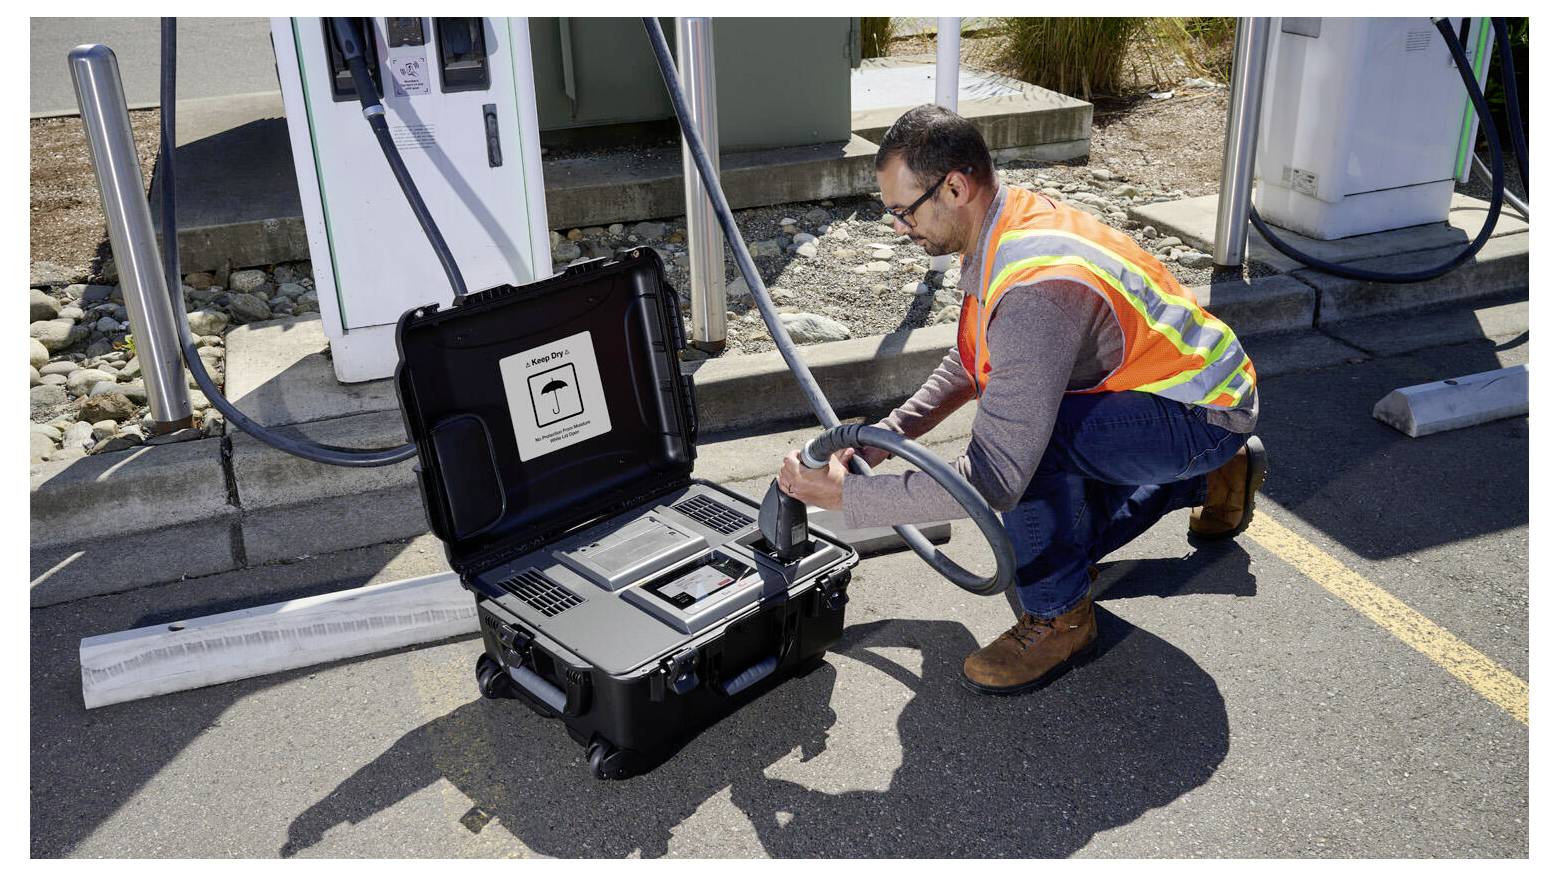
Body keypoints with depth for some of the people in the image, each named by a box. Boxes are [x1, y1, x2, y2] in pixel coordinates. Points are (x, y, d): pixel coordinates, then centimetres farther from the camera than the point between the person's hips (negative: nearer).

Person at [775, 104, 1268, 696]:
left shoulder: (1036, 290, -36)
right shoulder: (1006, 226, -4)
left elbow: (993, 480, -37)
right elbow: (967, 367, 12)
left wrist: (844, 495, -32)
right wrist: (881, 437, 2)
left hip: (1204, 414, -10)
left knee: (1032, 434, -34)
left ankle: (1060, 619, -11)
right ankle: (1211, 477, 39)